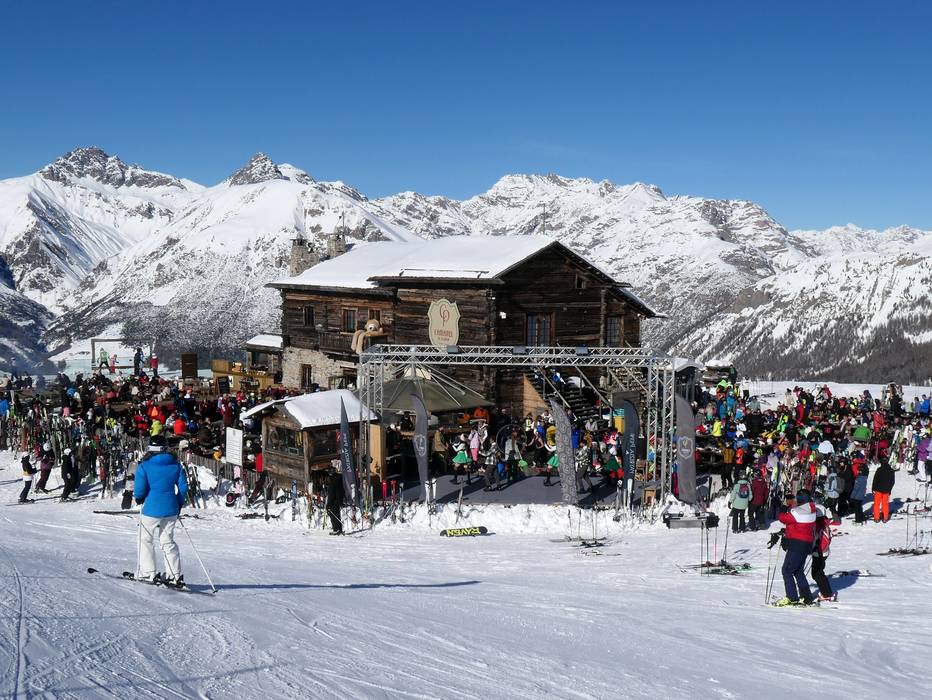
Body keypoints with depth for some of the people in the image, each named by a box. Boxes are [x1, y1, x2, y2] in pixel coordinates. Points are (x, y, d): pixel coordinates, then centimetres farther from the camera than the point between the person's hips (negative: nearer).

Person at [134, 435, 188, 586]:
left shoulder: (144, 466, -10)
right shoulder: (175, 465, 3)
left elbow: (139, 490, -13)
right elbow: (183, 487, 5)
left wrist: (138, 498, 10)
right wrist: (179, 504, 18)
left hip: (151, 509, -4)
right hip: (171, 510, 4)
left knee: (146, 539, 14)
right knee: (168, 541, 15)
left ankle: (149, 573, 11)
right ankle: (175, 575, 12)